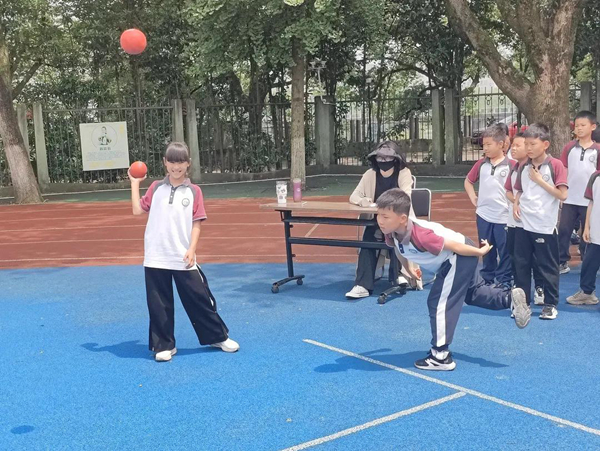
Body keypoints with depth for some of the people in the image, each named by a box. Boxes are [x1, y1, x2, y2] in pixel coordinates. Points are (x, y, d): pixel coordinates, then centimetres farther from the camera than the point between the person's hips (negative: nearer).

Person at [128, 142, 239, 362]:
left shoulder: (194, 191, 3)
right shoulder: (156, 188, 8)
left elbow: (196, 224, 0)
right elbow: (138, 210, 2)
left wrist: (192, 249, -10)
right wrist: (135, 183, 8)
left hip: (183, 258, -1)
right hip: (155, 258, 1)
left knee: (198, 299, 5)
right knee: (159, 304, 6)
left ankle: (218, 336, 22)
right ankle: (164, 345, 20)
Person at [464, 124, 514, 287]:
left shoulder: (511, 165, -8)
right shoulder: (481, 164, 5)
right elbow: (468, 181, 19)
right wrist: (473, 197, 8)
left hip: (504, 217, -4)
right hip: (483, 215, 4)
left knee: (505, 252, 4)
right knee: (486, 251, 16)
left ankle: (504, 283, 14)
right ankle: (486, 280, 28)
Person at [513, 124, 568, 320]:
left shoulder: (555, 165, -8)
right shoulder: (523, 167, 8)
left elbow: (562, 195, -14)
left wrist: (540, 180, -14)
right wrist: (516, 204, -1)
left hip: (545, 226, -5)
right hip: (524, 225, 5)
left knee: (547, 267, 5)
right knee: (521, 265, 9)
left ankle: (550, 304, 18)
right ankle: (523, 302, 21)